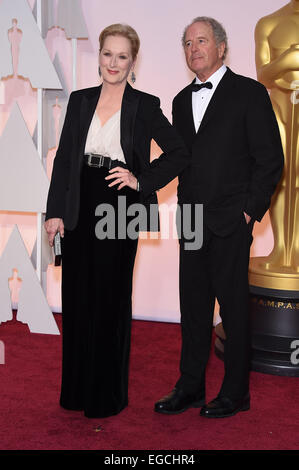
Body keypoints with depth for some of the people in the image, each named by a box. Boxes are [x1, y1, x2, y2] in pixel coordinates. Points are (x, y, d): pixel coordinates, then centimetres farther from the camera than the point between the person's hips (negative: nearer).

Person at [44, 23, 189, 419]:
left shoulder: (145, 106, -2)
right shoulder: (80, 101, 8)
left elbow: (181, 156, 0)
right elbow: (64, 159, 6)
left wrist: (141, 181, -9)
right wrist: (55, 211, 0)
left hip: (119, 211, -3)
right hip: (80, 210, 4)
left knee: (111, 300, 5)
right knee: (77, 298, 10)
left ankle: (108, 394, 21)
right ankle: (77, 388, 26)